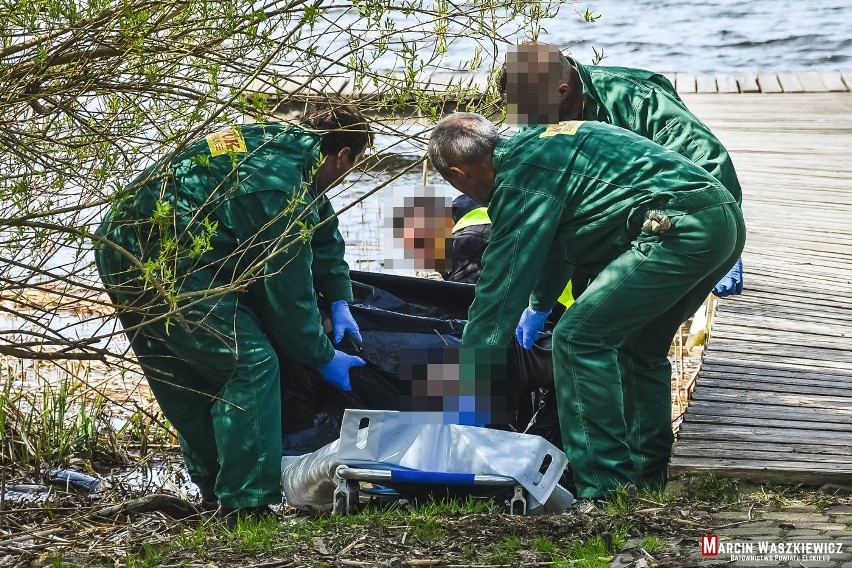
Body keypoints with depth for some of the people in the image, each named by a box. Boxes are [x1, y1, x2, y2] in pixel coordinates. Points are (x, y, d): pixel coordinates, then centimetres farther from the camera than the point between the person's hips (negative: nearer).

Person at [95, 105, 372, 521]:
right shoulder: (284, 187, -15)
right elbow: (287, 287, -10)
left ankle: (214, 490, 32)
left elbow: (324, 229, 27)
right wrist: (324, 358, 3)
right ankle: (244, 503, -9)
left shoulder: (278, 141, 14)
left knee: (186, 379, 20)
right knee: (251, 363, -9)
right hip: (162, 261, -11)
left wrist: (339, 300, 24)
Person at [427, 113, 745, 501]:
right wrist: (538, 306, 56)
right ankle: (647, 480, 28)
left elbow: (500, 284, -6)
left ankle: (605, 492, -7)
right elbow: (555, 240, 41)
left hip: (680, 230, -11)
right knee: (637, 347, 23)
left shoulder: (520, 178, -7)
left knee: (579, 339, -7)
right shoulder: (537, 146, 24)